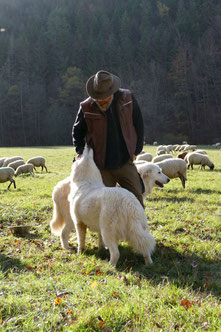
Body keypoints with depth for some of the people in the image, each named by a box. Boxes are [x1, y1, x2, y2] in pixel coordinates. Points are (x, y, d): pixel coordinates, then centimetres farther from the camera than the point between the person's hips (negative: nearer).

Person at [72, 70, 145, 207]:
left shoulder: (127, 99, -7)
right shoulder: (87, 108, -9)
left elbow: (138, 125, 6)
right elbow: (77, 131, 9)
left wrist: (136, 150, 5)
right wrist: (80, 151, -5)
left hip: (125, 162, 1)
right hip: (101, 166, 0)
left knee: (136, 198, 3)